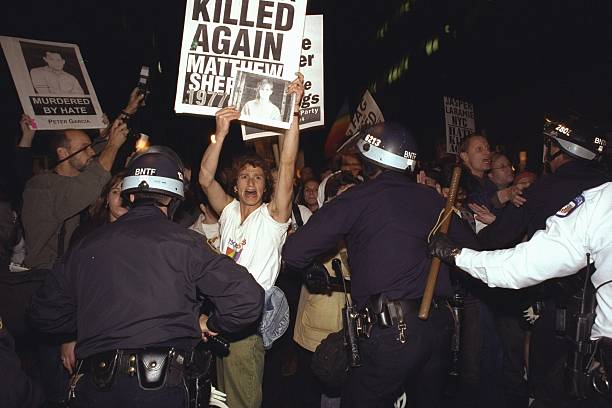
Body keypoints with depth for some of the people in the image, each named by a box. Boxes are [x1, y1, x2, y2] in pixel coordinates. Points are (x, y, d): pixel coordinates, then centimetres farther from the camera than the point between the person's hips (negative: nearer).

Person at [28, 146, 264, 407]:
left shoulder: (86, 246, 4)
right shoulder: (183, 242, -8)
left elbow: (43, 313, 15)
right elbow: (247, 298, -12)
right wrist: (211, 324, 6)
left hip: (93, 387, 4)